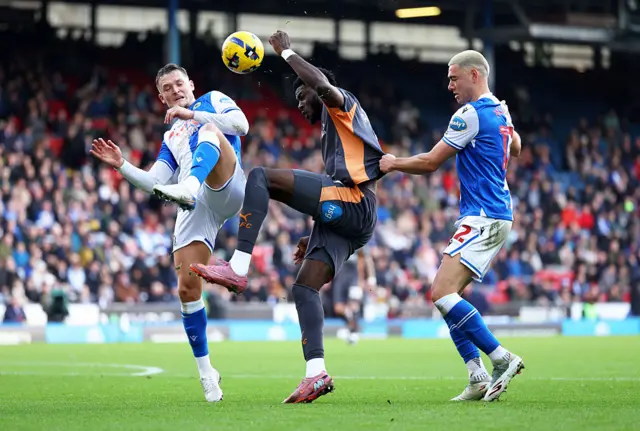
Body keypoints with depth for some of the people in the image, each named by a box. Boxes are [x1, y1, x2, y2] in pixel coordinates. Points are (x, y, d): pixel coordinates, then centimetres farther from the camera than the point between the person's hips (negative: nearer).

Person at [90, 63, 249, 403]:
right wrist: (121, 165, 9)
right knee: (187, 287, -9)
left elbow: (241, 124, 2)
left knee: (208, 130, -31)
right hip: (195, 208, 5)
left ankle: (186, 189, -61)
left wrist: (193, 115, -4)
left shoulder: (212, 101, 23)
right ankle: (206, 372, 4)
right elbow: (154, 182, 23)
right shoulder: (170, 137, 35)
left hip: (228, 189, -5)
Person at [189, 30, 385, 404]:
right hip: (350, 220, 10)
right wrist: (314, 239, 31)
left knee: (261, 177, -15)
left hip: (350, 201, -10)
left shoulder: (343, 105, 10)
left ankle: (239, 268, -27)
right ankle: (317, 373, -10)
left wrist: (287, 52, -4)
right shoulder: (335, 133, 36)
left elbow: (323, 84, -17)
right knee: (304, 286, 2)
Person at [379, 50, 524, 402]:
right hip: (497, 214, 10)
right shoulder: (500, 111, 15)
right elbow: (516, 149, 37)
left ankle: (502, 358, -16)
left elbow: (430, 162, -8)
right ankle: (479, 378, 1)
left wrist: (393, 164, 6)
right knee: (446, 296, 7)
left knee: (441, 293, -17)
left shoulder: (471, 114, -13)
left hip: (483, 219, -10)